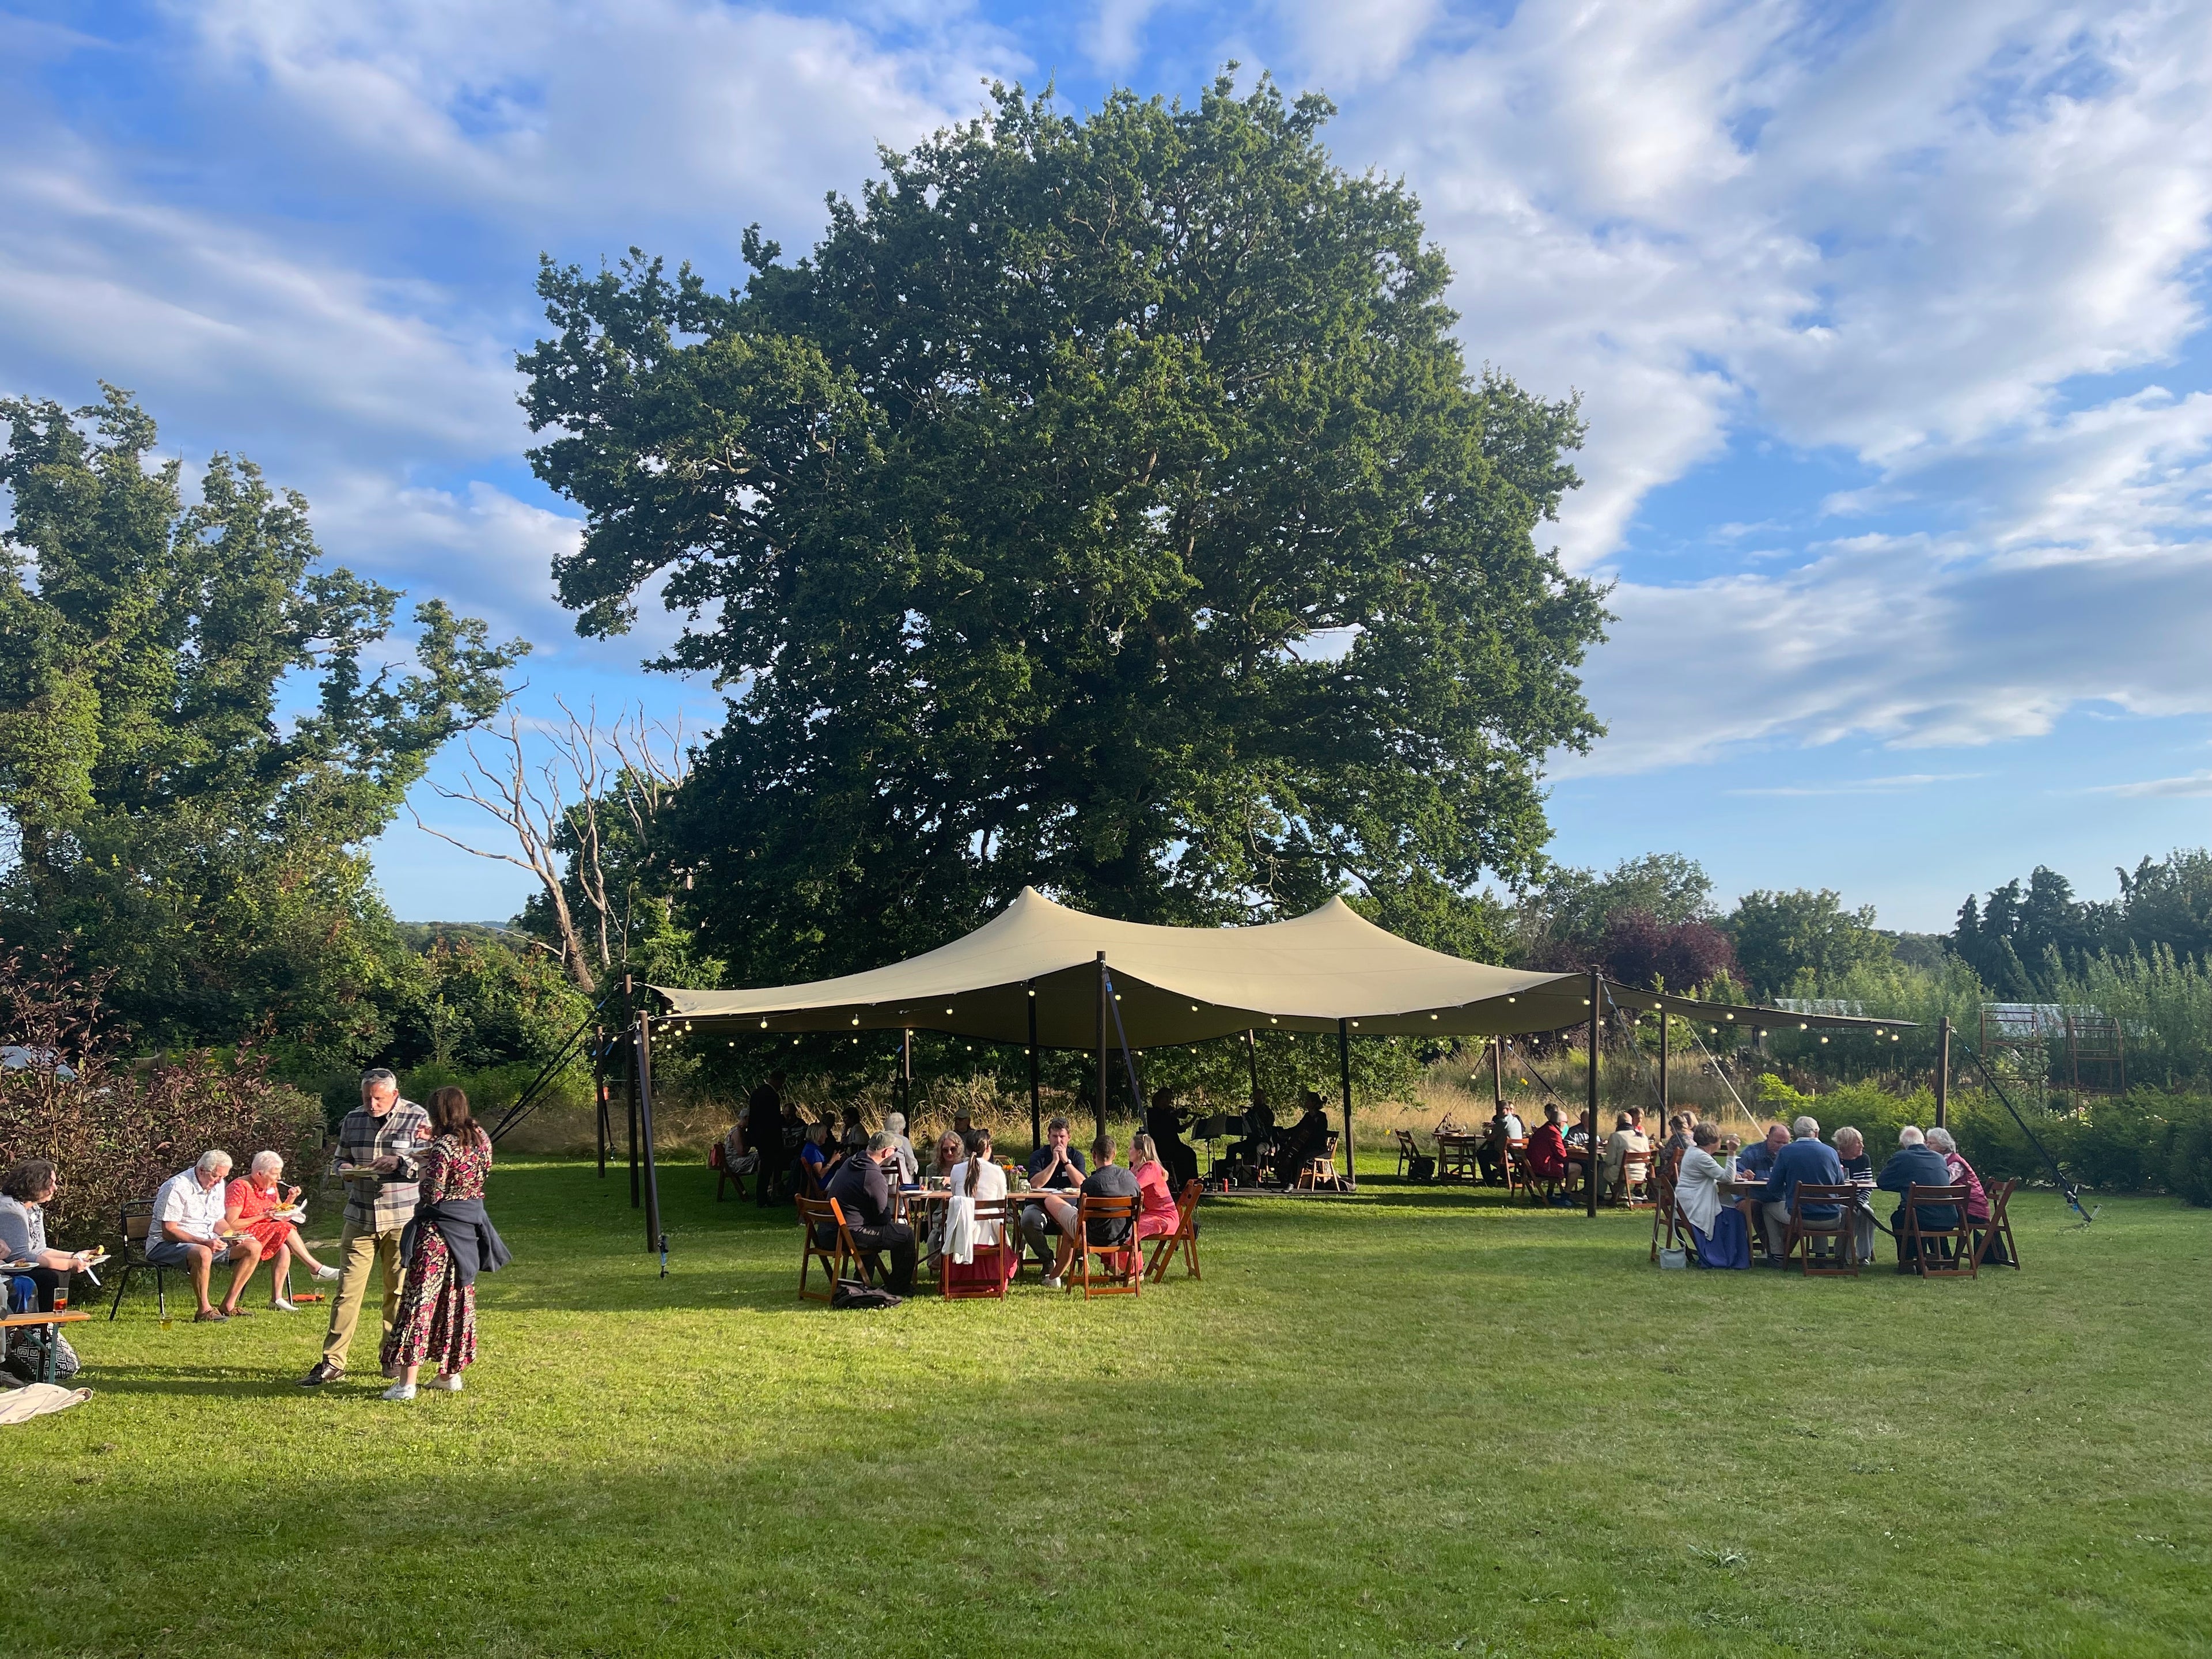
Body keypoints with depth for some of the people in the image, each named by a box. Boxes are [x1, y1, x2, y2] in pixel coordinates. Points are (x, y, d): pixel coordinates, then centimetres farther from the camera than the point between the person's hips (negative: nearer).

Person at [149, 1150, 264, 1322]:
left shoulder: (218, 1185, 7)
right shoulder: (178, 1187, -18)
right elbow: (168, 1232, -22)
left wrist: (231, 1237, -7)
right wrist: (204, 1242, -31)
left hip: (207, 1241, 8)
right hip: (165, 1244, -8)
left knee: (253, 1248, -6)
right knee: (203, 1254, -41)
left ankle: (228, 1305, -3)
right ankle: (204, 1310, -24)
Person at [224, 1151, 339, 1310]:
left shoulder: (272, 1186, 11)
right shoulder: (239, 1187, -13)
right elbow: (231, 1224, -18)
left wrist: (290, 1200, 0)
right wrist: (263, 1217, -19)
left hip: (268, 1235, 8)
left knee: (284, 1249, -24)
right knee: (285, 1229, -24)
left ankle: (277, 1298, -25)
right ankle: (316, 1268, -16)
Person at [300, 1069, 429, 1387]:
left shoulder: (417, 1118, -4)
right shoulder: (353, 1119, 8)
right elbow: (341, 1159, 19)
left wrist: (400, 1163, -22)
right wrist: (346, 1169, -4)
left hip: (402, 1219, -3)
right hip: (359, 1218, 3)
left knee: (399, 1291, 6)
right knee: (348, 1290, -1)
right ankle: (332, 1363, 4)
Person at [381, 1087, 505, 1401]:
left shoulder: (443, 1145, -18)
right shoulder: (481, 1139, 4)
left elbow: (432, 1194, -19)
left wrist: (422, 1166, -2)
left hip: (439, 1231, -8)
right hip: (471, 1226, 8)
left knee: (420, 1298, -4)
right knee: (458, 1298, 16)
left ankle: (406, 1384, -5)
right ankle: (451, 1373, 24)